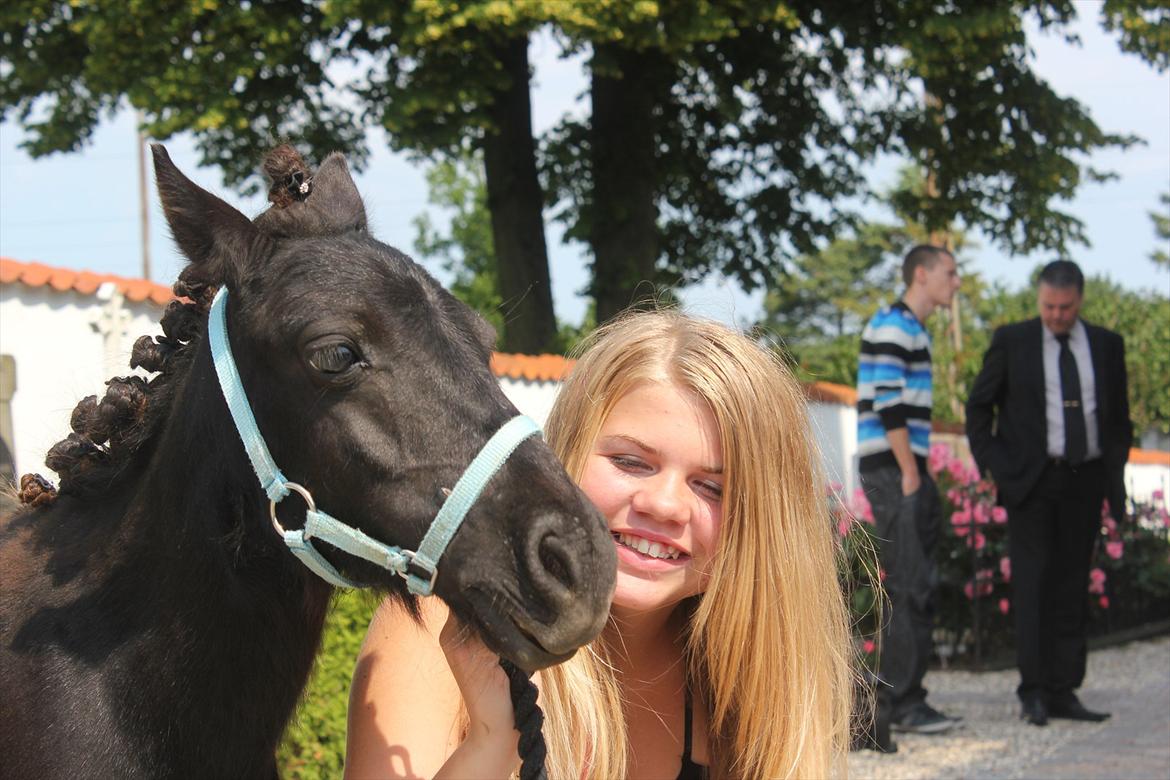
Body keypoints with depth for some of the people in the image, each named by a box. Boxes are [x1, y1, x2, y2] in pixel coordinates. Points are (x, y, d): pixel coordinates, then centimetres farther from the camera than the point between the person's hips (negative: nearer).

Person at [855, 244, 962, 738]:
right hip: (892, 473, -10)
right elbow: (888, 406, -17)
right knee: (910, 590, -11)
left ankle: (895, 701, 14)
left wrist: (919, 476, 15)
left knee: (915, 591, 10)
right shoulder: (891, 326, -10)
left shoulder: (914, 330, 21)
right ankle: (901, 703, -9)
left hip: (907, 474, 10)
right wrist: (910, 475, -17)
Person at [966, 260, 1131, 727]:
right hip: (1031, 482, -3)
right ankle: (1033, 693, -8)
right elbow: (978, 407, 6)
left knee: (1072, 588, 4)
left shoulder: (1106, 346, 9)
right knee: (1031, 583, -9)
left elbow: (1119, 417, 17)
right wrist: (993, 467, -3)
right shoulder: (1012, 342, 1)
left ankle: (1063, 693, 8)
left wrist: (1115, 476, 8)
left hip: (1085, 482, 3)